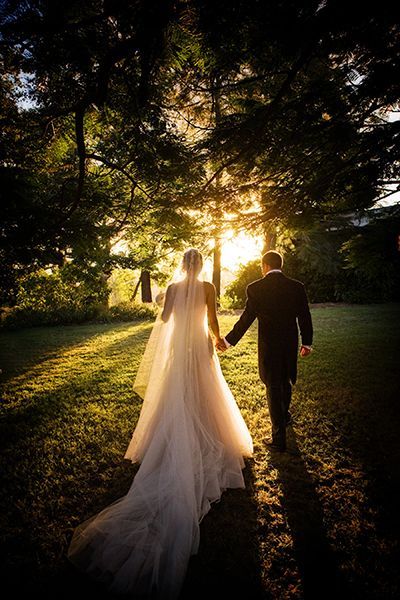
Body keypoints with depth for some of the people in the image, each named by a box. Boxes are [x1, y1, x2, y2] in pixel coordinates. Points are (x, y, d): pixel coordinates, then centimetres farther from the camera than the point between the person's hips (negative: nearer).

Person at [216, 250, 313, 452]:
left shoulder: (255, 288, -13)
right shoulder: (297, 287, -3)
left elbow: (246, 319, -12)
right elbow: (305, 318, 2)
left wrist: (228, 340, -1)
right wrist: (307, 343, 15)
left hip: (268, 346, -4)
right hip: (291, 345, 4)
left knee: (273, 388, 7)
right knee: (286, 382, 26)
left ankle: (279, 438, 15)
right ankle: (284, 415, 51)